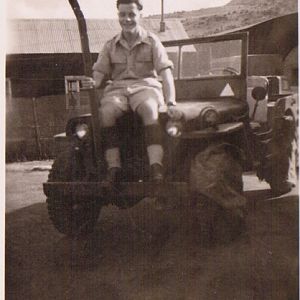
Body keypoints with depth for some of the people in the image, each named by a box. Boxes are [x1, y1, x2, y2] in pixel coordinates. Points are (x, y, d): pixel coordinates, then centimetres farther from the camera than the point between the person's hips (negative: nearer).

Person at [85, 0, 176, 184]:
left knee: (150, 108, -37)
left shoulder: (152, 42, 6)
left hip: (146, 85, -2)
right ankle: (113, 166, -30)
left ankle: (156, 166, -44)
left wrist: (170, 101, -19)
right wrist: (92, 83, -15)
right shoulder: (111, 46, 15)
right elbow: (99, 74, 11)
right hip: (117, 88, 2)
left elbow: (165, 72, -4)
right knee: (106, 112, -31)